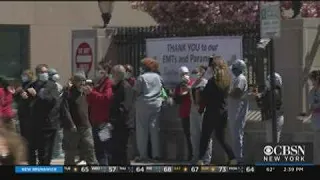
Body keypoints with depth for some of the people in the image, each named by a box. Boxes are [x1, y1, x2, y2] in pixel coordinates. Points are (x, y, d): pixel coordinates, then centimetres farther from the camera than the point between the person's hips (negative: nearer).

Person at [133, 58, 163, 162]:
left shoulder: (141, 77, -9)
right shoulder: (158, 77, 6)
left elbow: (137, 92, -10)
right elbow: (161, 89, 12)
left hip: (143, 105, -5)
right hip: (156, 105, 5)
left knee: (142, 130, 1)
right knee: (154, 128, 8)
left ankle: (143, 155, -2)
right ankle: (156, 154, 7)